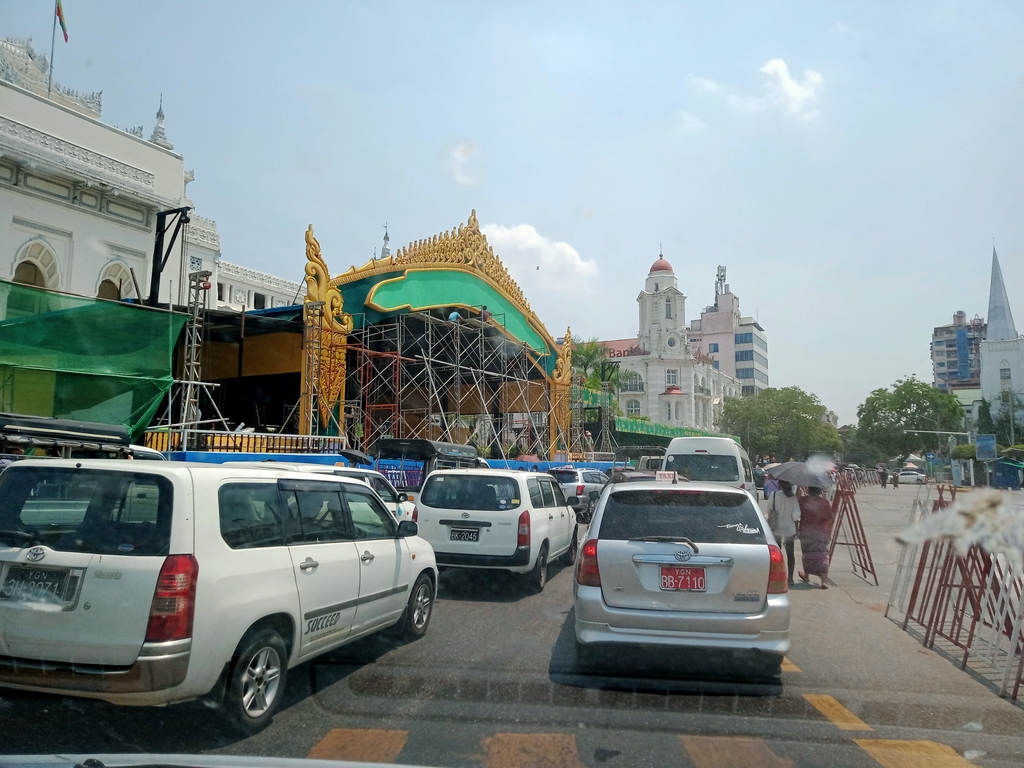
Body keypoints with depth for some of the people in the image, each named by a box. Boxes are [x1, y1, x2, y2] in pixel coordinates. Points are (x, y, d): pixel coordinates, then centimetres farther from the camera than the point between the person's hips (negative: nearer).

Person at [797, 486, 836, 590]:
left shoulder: (803, 500, -6)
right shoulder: (825, 502, -5)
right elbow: (831, 517, -1)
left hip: (806, 532, 0)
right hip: (821, 533, 0)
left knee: (808, 554, 15)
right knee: (822, 555, 0)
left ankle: (806, 575, 31)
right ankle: (823, 581, -8)